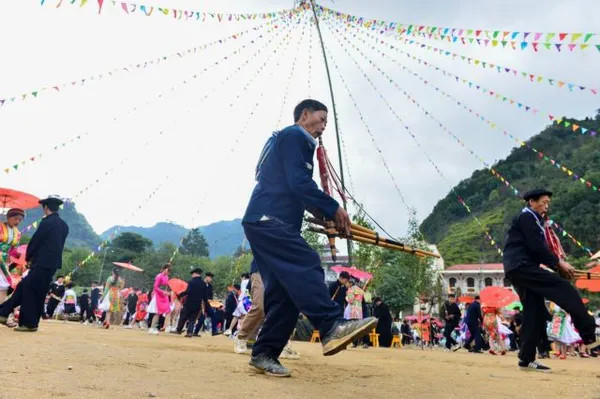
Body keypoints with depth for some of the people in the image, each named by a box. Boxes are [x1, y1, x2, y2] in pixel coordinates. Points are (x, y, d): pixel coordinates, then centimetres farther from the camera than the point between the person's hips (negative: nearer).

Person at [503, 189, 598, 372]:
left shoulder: (533, 220, 27)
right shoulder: (527, 217, -3)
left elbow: (539, 250, 22)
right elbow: (536, 247, -13)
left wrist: (558, 265, 9)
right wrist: (559, 263, -8)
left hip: (520, 271, 10)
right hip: (521, 266, -10)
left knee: (535, 313, 6)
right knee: (563, 288, -17)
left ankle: (527, 359, 8)